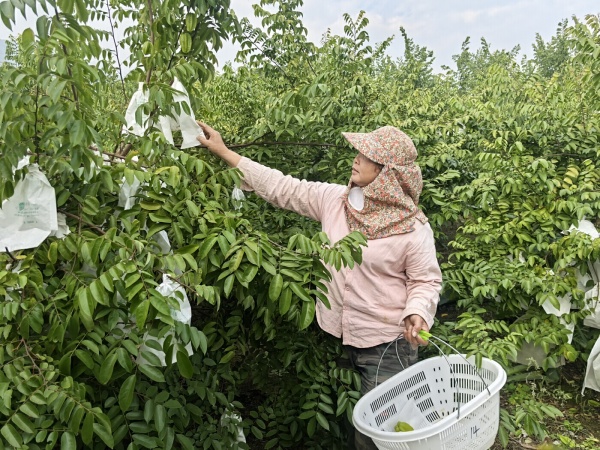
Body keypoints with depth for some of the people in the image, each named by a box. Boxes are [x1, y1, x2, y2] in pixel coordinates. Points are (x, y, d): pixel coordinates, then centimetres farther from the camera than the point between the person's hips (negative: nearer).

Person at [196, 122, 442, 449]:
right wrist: (224, 152, 0)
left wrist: (417, 313, -26)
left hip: (387, 344, -5)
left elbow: (426, 280, -5)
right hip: (337, 337, 5)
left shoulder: (414, 228, -15)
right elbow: (282, 188, -1)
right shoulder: (334, 199, -4)